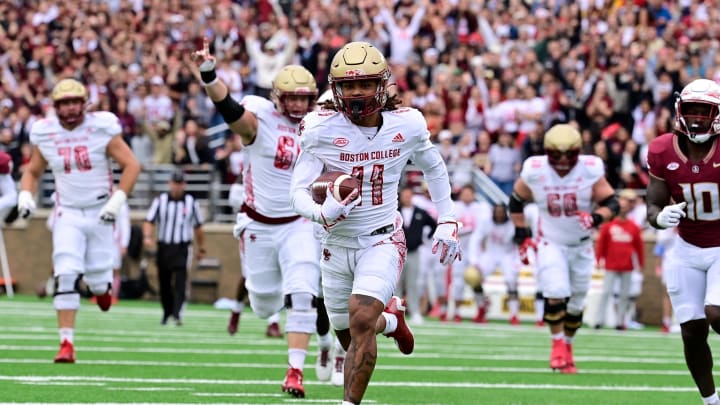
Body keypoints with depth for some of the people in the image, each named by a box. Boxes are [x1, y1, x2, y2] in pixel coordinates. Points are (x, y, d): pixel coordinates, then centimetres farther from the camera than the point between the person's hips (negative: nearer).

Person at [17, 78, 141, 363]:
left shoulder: (102, 129, -10)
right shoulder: (45, 134, -1)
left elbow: (131, 166, -7)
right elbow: (33, 171, 14)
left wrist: (117, 201, -17)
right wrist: (26, 196, -5)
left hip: (99, 212, -1)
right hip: (68, 214, 1)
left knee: (98, 280, 3)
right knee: (66, 276, -15)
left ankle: (103, 285, 43)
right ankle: (67, 344, -13)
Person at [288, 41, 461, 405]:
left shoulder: (407, 125, -7)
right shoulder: (322, 129, -14)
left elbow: (434, 169, 12)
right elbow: (298, 191, -14)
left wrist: (447, 223, 11)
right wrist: (322, 213, -35)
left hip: (383, 240, -2)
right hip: (337, 242, 2)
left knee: (360, 320, -24)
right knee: (351, 339, 15)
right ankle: (391, 320, 49)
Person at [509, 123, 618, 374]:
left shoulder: (590, 170, -15)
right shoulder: (534, 172, -13)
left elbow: (611, 203, -12)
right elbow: (516, 201, 3)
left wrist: (596, 217, -33)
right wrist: (522, 236, -1)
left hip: (582, 246, 2)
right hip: (550, 244, -2)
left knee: (576, 304, 11)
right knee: (556, 294, -21)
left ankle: (567, 347, 31)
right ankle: (558, 346, -4)